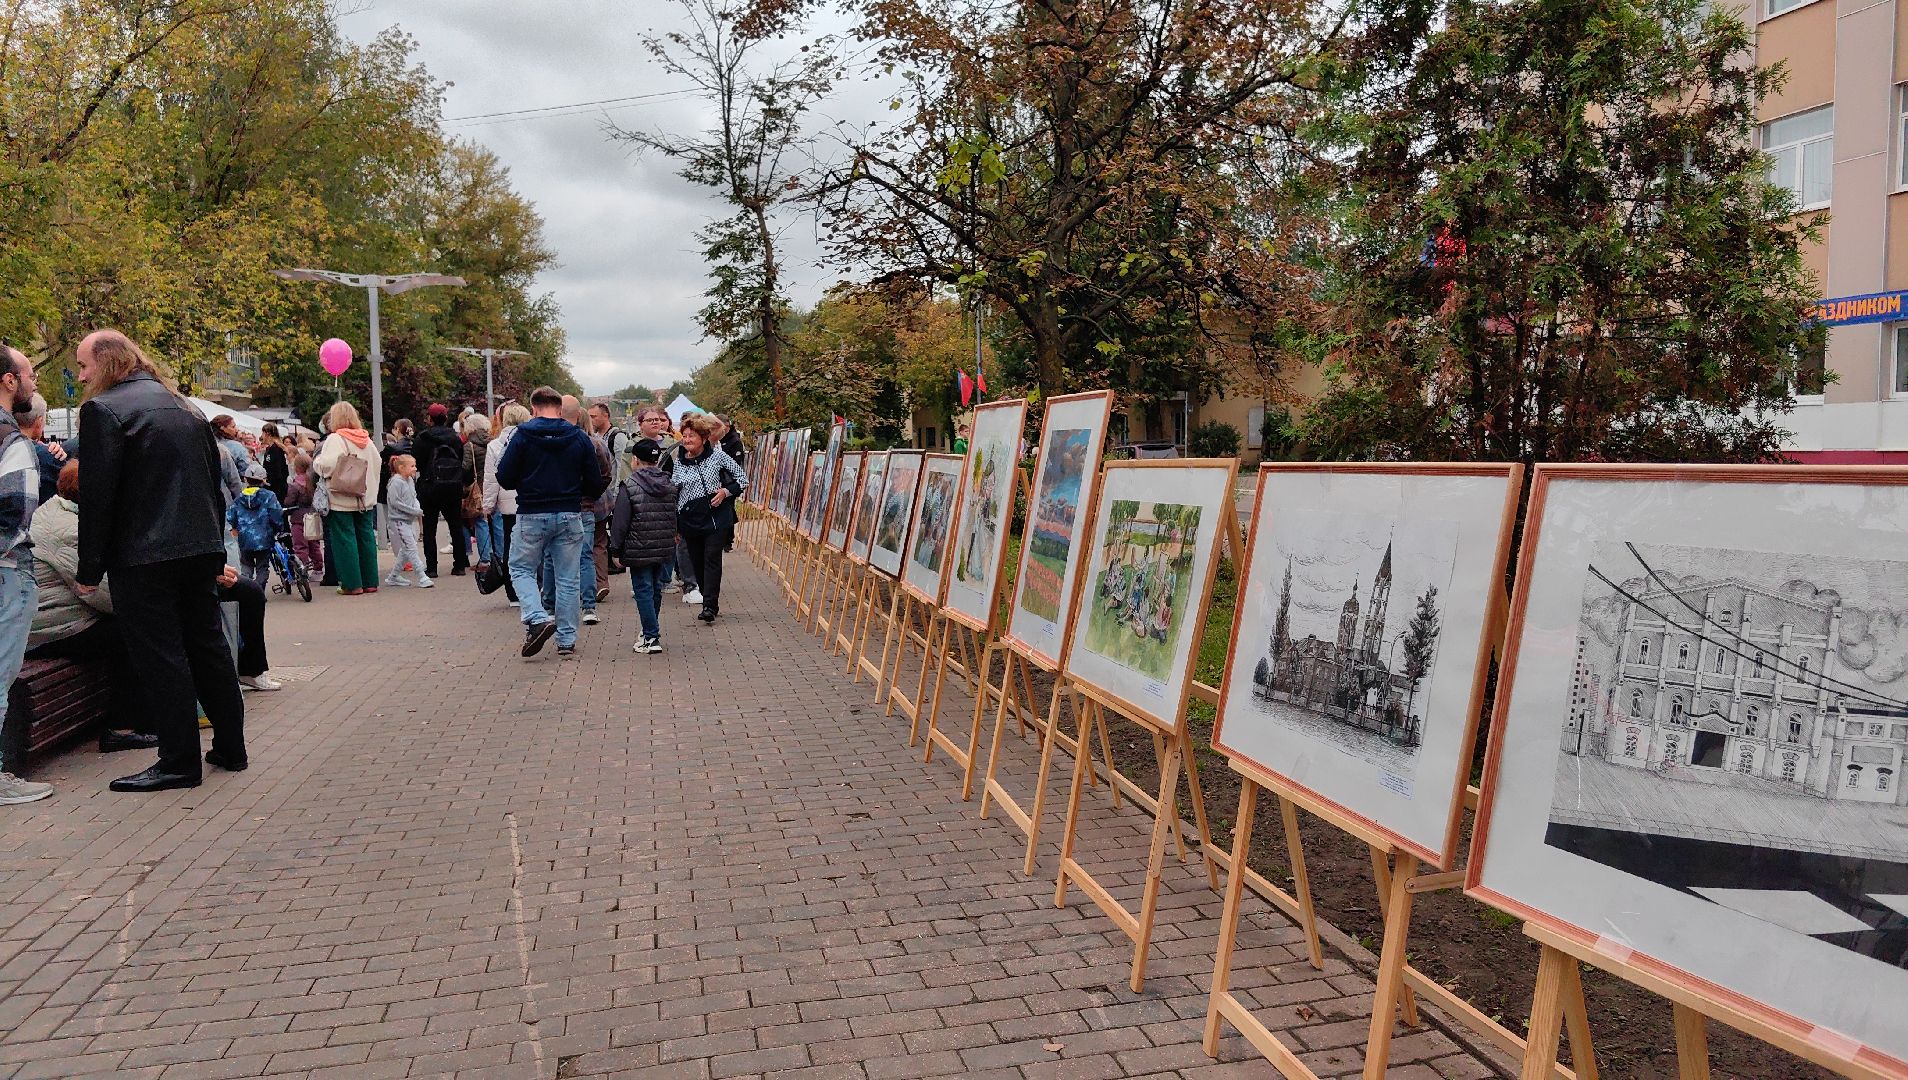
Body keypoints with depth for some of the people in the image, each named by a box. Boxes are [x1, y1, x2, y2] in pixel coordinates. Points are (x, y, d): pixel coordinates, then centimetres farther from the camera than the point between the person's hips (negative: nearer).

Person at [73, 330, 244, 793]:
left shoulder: (104, 409, -8)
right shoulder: (184, 407, 15)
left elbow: (97, 495, -13)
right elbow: (214, 481, 17)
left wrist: (89, 569, -7)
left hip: (143, 558, -7)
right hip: (201, 549, 7)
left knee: (160, 658, -2)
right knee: (207, 647, 15)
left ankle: (180, 762, 2)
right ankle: (230, 747, 22)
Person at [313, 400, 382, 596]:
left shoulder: (335, 439, -10)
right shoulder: (366, 439, 8)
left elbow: (326, 466, -20)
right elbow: (376, 464, 12)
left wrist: (316, 463, 1)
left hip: (341, 500, -6)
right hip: (366, 499, 6)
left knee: (345, 539, 0)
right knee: (366, 537, 10)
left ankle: (352, 584, 0)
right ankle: (370, 581, 13)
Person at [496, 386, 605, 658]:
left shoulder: (522, 436, -6)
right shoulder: (580, 438, 0)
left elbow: (504, 478, -6)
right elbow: (595, 485, 1)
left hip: (532, 516, -2)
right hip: (569, 517, 2)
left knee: (521, 569, 15)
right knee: (568, 579, 10)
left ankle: (537, 618, -8)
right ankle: (567, 640, 13)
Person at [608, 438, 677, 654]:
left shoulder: (629, 486, -11)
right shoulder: (670, 485, 8)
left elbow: (620, 522, -11)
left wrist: (616, 550, -4)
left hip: (639, 550, -6)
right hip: (664, 549, 6)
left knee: (643, 590, -1)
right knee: (655, 588, 17)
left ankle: (652, 638, -4)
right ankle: (651, 631, 29)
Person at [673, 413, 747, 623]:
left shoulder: (717, 456, -1)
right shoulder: (679, 463, 7)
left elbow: (742, 480, 5)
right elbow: (672, 494, 13)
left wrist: (726, 491, -12)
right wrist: (673, 525, 10)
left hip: (716, 517, -3)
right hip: (690, 520, 3)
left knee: (712, 560, -10)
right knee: (697, 563, 6)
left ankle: (710, 606, -11)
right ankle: (711, 603, 21)